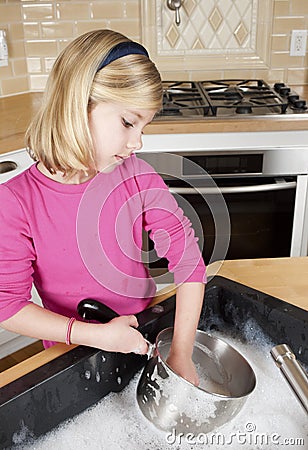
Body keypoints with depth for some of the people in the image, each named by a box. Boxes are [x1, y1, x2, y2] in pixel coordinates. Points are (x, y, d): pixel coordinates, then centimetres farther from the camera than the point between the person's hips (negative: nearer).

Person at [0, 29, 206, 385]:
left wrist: (181, 355, -19)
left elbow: (187, 256, -16)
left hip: (144, 337, 2)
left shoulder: (137, 177, -16)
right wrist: (97, 335, -26)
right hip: (72, 354, -1)